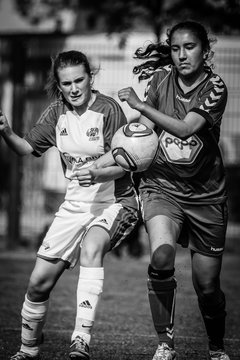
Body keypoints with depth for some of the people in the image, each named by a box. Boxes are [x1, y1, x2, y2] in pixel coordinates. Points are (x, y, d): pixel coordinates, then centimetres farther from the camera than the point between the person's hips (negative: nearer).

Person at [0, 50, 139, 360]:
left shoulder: (108, 109, -14)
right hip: (75, 204, 5)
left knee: (91, 247, -37)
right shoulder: (56, 113, 2)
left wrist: (96, 174, -33)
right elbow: (28, 148, 8)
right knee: (39, 282, 1)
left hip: (114, 201, -5)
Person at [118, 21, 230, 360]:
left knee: (207, 284, 5)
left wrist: (140, 104, -20)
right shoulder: (160, 79, 0)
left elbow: (185, 128, -23)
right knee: (162, 255, -29)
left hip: (205, 194, -1)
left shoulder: (215, 88, -10)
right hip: (162, 186, 1)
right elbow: (145, 129, 10)